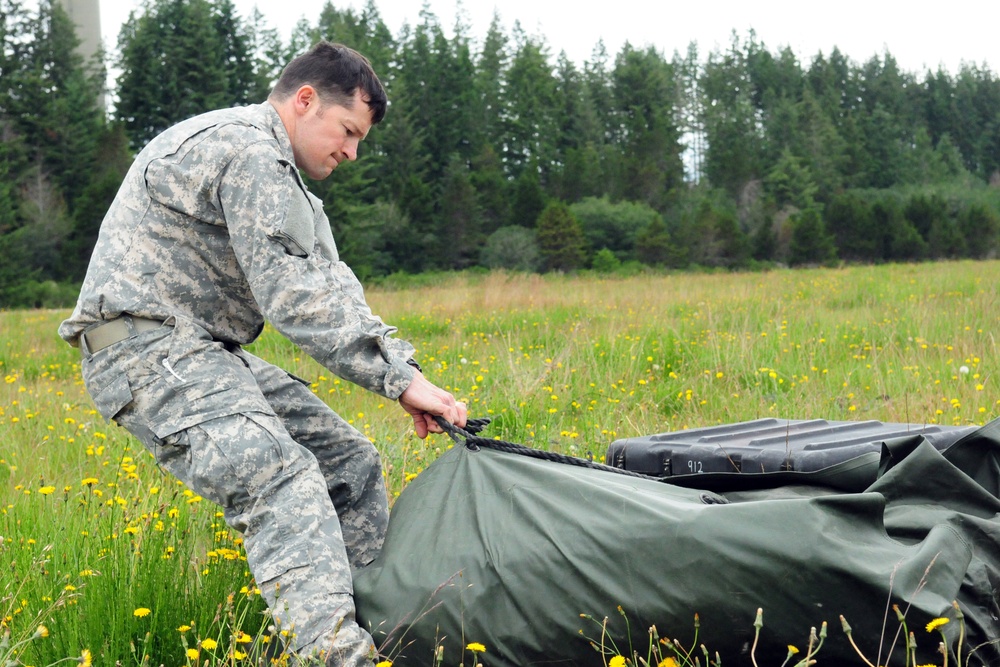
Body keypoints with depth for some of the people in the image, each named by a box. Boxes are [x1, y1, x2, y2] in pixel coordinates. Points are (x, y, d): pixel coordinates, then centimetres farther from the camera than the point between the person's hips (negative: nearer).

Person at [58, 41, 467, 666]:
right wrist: (399, 378, -21)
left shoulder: (271, 165, 20)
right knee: (282, 482, -30)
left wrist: (400, 364, -3)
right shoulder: (249, 151, -14)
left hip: (203, 353, 11)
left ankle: (370, 615, 12)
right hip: (146, 348, -11)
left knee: (349, 461, 8)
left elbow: (329, 284, 11)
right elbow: (295, 296, -22)